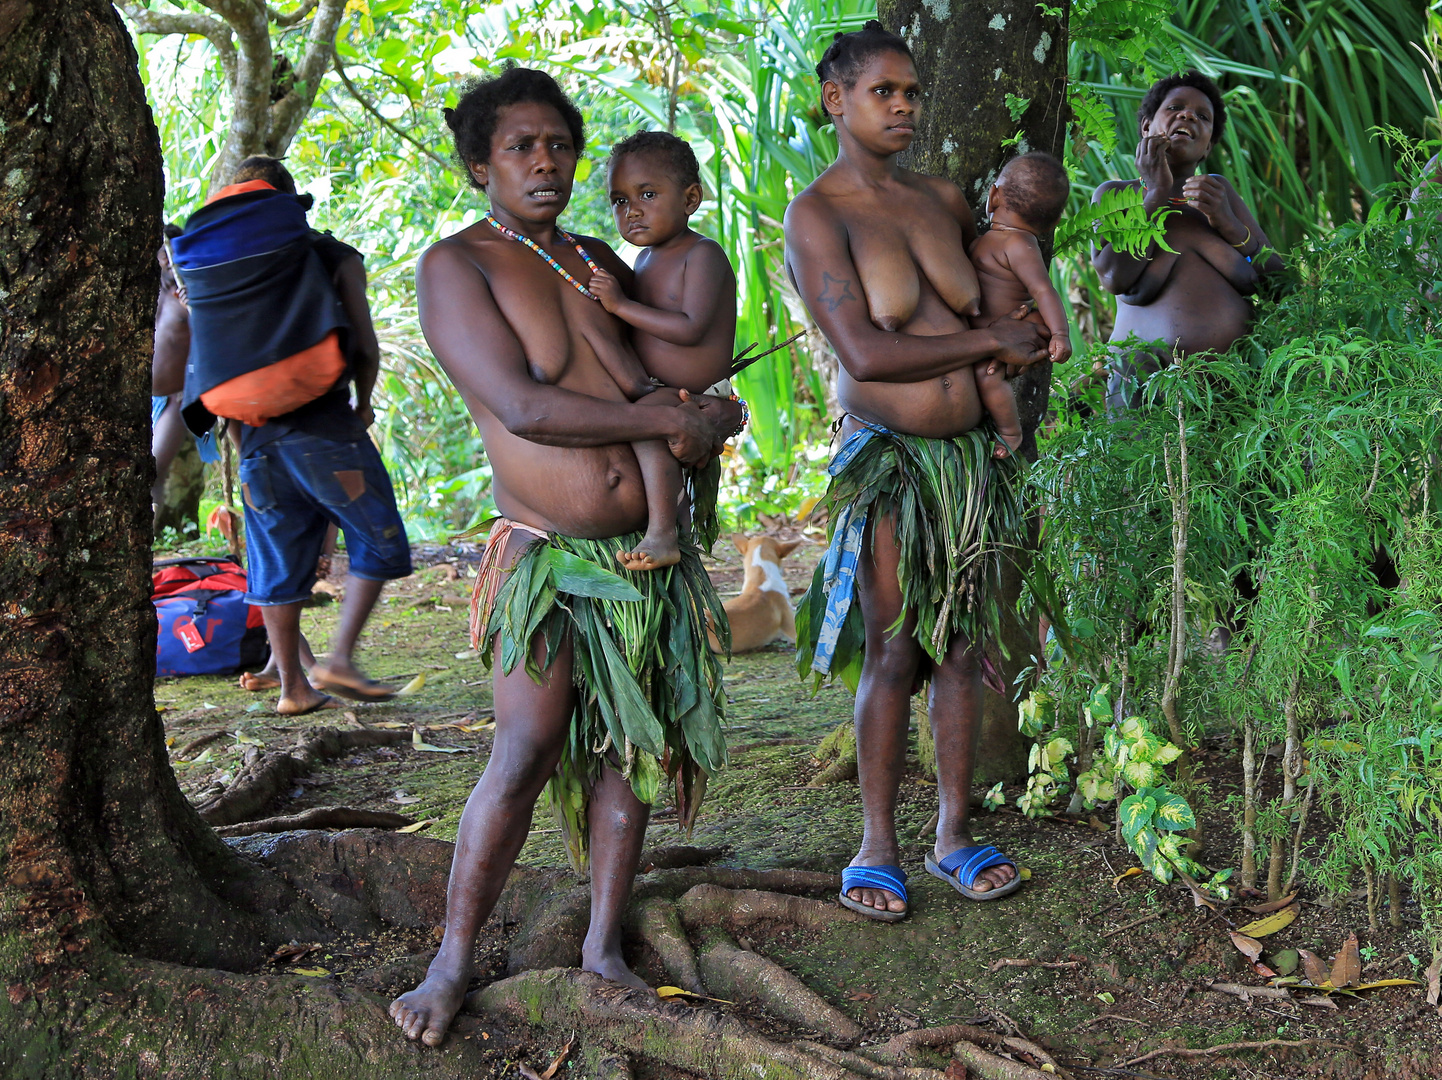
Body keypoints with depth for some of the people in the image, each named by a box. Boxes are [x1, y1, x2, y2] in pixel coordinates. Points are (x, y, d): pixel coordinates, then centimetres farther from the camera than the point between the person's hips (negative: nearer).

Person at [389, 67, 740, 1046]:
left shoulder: (596, 258, 12)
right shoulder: (455, 267, -7)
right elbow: (523, 406, -20)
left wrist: (718, 413, 6)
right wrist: (670, 422, -15)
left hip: (651, 553, 6)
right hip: (550, 555, -6)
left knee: (629, 746, 7)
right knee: (527, 751, -13)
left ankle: (605, 945, 18)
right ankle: (454, 960, 0)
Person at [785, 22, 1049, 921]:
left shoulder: (944, 200, 10)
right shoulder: (817, 216, -8)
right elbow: (865, 353, -19)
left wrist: (1023, 357, 10)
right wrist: (992, 341, -11)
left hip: (972, 455, 5)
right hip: (887, 459, -5)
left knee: (962, 648, 7)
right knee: (892, 655, -4)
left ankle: (955, 835, 17)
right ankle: (878, 848, 8)